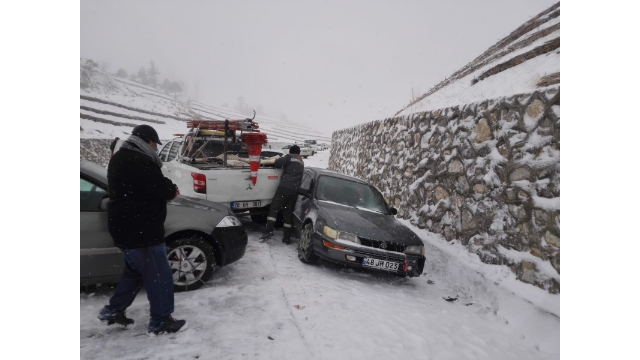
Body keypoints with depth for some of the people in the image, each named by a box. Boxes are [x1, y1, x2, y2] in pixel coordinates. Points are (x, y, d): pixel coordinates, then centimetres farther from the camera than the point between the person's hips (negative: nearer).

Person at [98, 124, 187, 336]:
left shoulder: (119, 159, 12)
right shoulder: (140, 162, -22)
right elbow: (161, 188, -21)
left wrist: (167, 188, 3)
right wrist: (172, 190, 1)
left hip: (125, 228, 11)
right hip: (140, 230, -11)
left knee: (135, 271, 26)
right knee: (158, 276, 1)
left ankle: (112, 311, 35)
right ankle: (160, 322, 11)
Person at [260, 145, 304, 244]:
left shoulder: (289, 157, 6)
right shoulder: (301, 162, 27)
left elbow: (278, 163, -5)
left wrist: (274, 162, 16)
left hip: (285, 187, -6)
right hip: (295, 190, 6)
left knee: (274, 208, -3)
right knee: (288, 212, 8)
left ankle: (269, 231, -16)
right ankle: (287, 237, 6)